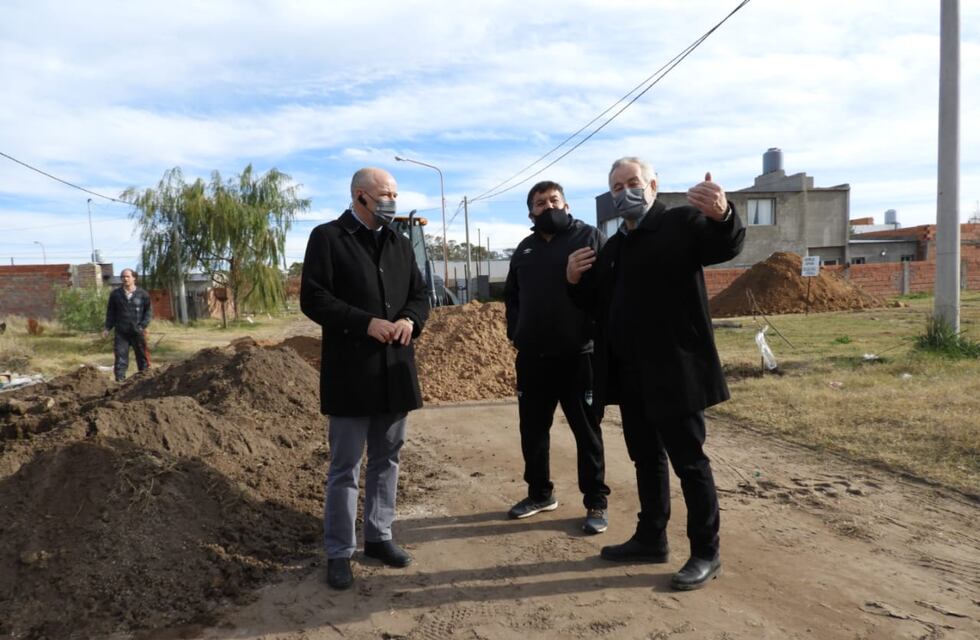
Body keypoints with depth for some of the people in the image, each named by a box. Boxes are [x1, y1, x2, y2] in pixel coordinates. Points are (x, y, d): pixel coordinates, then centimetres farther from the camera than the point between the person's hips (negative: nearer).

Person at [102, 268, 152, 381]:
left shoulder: (143, 294, 1)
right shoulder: (115, 294, 5)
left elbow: (148, 312, 3)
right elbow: (110, 312, 10)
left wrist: (143, 325, -9)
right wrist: (107, 328, 2)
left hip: (138, 332, -1)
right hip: (121, 333, 1)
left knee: (142, 356, 7)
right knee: (120, 357, -2)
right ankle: (120, 379, 1)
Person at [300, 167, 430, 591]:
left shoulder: (400, 244, 14)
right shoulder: (327, 237, -4)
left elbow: (419, 295, 15)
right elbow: (313, 298, -11)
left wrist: (410, 320, -8)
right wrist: (366, 323, -20)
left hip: (395, 370, 6)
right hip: (350, 372, -6)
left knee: (386, 460, 15)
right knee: (345, 467, 4)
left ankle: (379, 536, 30)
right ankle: (339, 552, 17)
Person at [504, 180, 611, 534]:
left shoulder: (590, 237, 0)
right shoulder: (524, 249, 16)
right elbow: (511, 295, 24)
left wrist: (596, 332, -15)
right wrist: (515, 331, 10)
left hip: (578, 354, -5)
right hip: (532, 356, 5)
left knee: (586, 431, 5)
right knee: (532, 429, 13)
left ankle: (596, 502, 17)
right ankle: (539, 493, 31)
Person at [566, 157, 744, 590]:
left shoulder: (682, 223, -6)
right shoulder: (613, 246, 15)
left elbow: (727, 246, -24)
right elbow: (597, 304, 18)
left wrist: (722, 214, -46)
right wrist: (575, 280, -2)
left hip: (672, 371, -7)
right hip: (630, 374, 7)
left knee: (689, 461, 2)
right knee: (646, 458, 17)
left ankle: (706, 554, 16)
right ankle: (651, 539, 31)